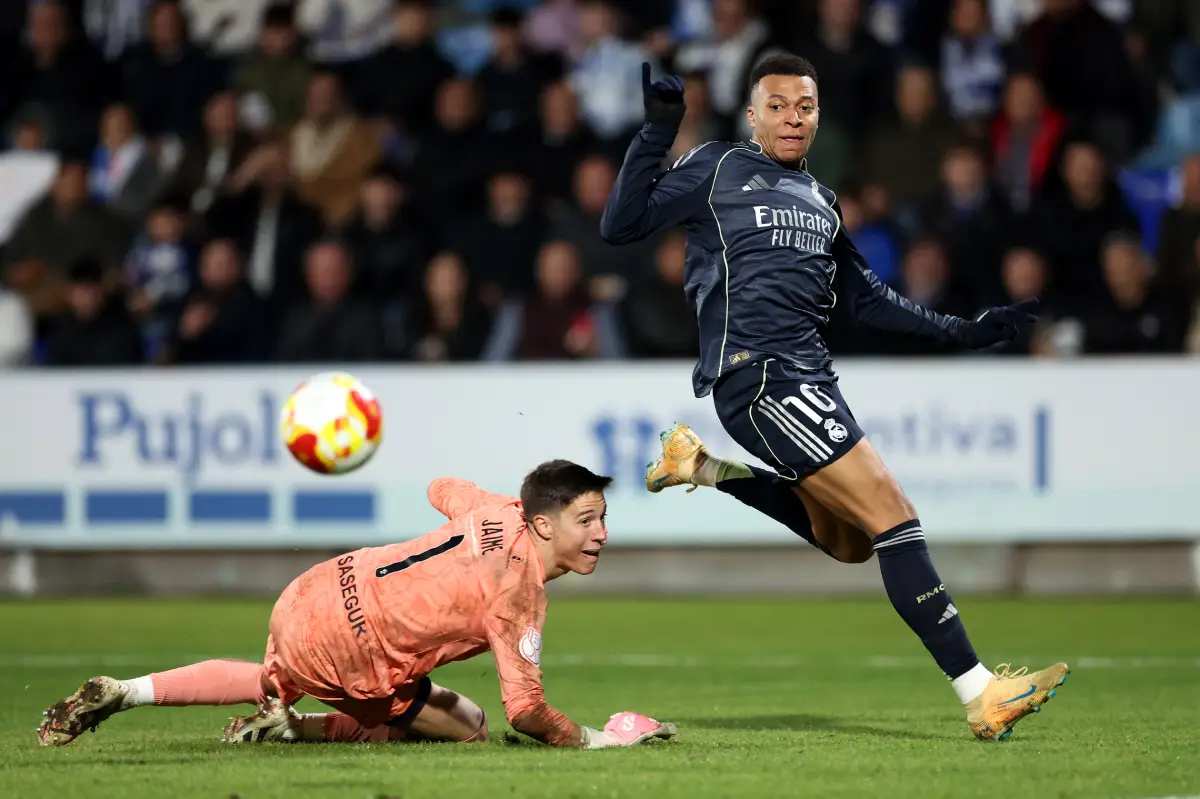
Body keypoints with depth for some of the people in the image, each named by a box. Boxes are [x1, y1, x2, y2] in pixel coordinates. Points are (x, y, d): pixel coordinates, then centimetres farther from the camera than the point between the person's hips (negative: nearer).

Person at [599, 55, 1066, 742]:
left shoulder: (821, 201, 21)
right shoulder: (719, 169, 2)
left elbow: (865, 298, 29)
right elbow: (621, 226, -5)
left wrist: (960, 331, 22)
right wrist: (657, 134, -16)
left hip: (810, 375, 8)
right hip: (756, 372, -8)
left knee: (850, 542, 12)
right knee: (892, 513, -15)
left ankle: (703, 465, 18)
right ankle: (982, 696, -16)